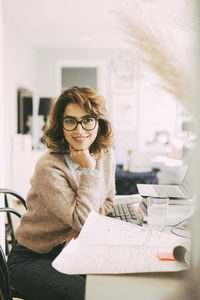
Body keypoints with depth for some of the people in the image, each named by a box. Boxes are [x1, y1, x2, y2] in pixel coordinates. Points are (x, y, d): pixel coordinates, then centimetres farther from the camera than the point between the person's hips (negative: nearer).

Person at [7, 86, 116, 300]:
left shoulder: (106, 154, -4)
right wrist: (88, 169, -26)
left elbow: (107, 203, 7)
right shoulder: (48, 168, -25)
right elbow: (83, 220, -25)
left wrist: (80, 228, -12)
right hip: (33, 259, -5)